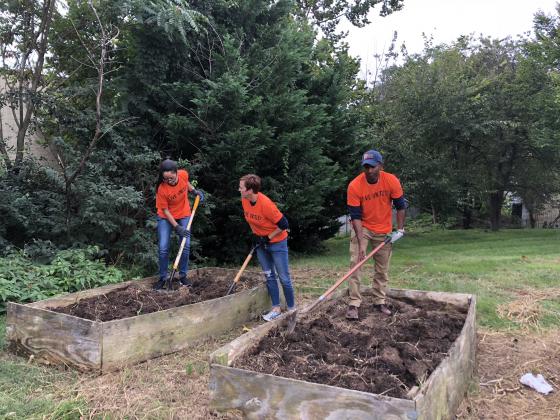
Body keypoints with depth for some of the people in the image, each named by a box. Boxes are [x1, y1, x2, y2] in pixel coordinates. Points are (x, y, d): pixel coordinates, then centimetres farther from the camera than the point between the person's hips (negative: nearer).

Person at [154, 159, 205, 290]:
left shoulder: (184, 174, -20)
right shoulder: (162, 189, -28)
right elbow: (165, 210, -17)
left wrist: (195, 191, -6)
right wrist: (177, 227, -21)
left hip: (184, 215, 3)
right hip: (166, 218, -3)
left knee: (186, 246, -3)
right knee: (163, 248, -8)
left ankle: (183, 276, 13)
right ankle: (162, 278, 9)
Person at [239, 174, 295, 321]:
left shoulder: (266, 204, -30)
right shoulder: (244, 200, -8)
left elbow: (283, 224, -24)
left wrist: (268, 237, -16)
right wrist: (255, 234, 4)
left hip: (277, 242, -7)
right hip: (261, 242, 7)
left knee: (283, 277, 1)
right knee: (269, 276, 10)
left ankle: (291, 308, 15)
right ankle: (276, 308, 18)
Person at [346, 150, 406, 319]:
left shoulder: (392, 181, -18)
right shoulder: (354, 186, -23)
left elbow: (400, 206, -3)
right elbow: (355, 216, -21)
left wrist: (400, 229, -7)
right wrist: (361, 243, -27)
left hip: (384, 230, 2)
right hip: (362, 228, -2)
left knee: (383, 268, 9)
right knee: (355, 263, -11)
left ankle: (380, 301, 23)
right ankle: (354, 304, -6)